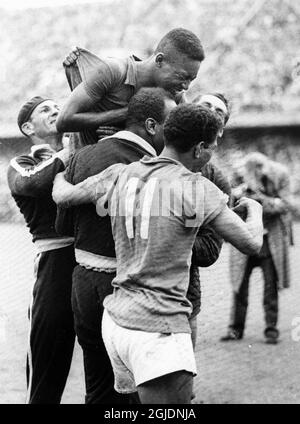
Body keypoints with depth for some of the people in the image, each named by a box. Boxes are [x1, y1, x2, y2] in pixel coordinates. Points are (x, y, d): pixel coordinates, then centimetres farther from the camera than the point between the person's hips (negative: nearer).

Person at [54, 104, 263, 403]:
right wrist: (254, 209, 18)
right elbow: (251, 243, -3)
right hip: (157, 329, -8)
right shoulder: (196, 189, -8)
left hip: (115, 319, 8)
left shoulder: (119, 175, 8)